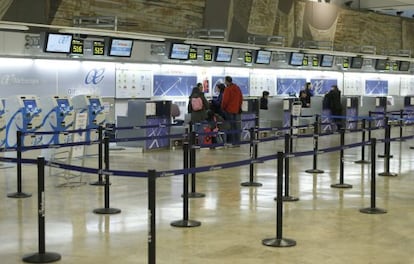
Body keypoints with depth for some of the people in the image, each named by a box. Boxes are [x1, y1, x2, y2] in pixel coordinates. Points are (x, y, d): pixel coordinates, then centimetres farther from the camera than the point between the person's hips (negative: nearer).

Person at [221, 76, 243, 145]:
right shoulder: (237, 88, 9)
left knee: (230, 126, -2)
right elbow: (241, 98, 14)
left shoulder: (228, 89, -14)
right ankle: (237, 141, 13)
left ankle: (231, 141, -2)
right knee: (236, 126, 10)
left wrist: (223, 108, -1)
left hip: (229, 110, -7)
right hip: (237, 110, 7)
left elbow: (225, 100, -16)